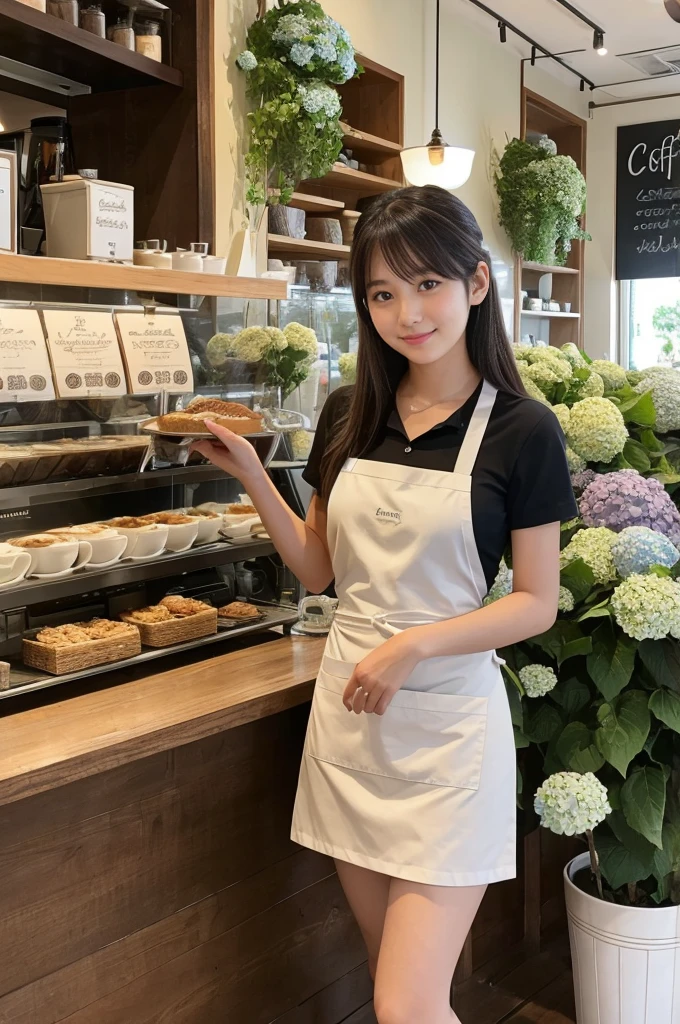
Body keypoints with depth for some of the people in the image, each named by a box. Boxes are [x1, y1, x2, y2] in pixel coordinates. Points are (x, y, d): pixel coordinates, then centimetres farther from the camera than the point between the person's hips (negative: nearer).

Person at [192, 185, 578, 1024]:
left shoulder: (521, 429, -9)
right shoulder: (349, 416, 5)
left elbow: (536, 605, -6)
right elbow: (318, 570, 10)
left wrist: (412, 645, -18)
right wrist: (251, 478, -3)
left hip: (448, 724, -5)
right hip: (349, 712, 5)